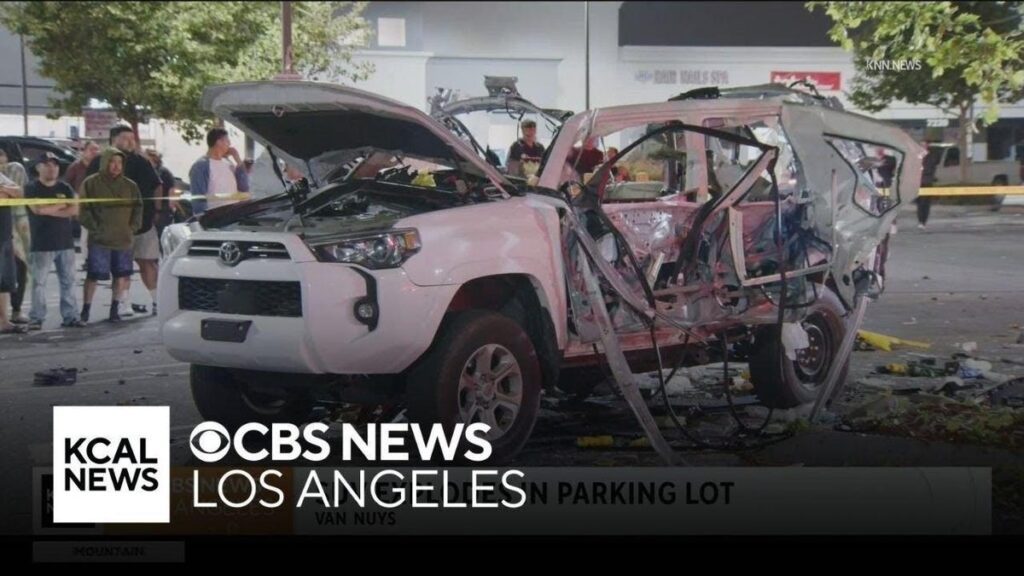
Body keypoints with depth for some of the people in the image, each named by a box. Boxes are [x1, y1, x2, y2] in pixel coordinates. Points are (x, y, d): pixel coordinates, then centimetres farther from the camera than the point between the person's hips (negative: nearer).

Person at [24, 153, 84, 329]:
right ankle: (36, 318, -1)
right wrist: (61, 205, -4)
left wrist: (50, 210, -10)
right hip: (42, 245, -4)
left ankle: (70, 316, 8)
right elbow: (38, 209, -17)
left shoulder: (65, 188, 12)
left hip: (66, 242, 4)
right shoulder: (32, 189, 0)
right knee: (39, 282, -4)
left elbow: (74, 210, -1)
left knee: (68, 281, 4)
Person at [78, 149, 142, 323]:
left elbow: (138, 207, 15)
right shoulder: (91, 183, -1)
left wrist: (133, 227, 4)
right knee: (93, 276, -4)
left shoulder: (129, 185, 9)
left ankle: (114, 309, 18)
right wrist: (94, 228, -10)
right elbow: (83, 210, -3)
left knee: (121, 275, 6)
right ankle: (85, 311, 6)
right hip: (99, 240, -4)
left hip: (124, 240, 4)